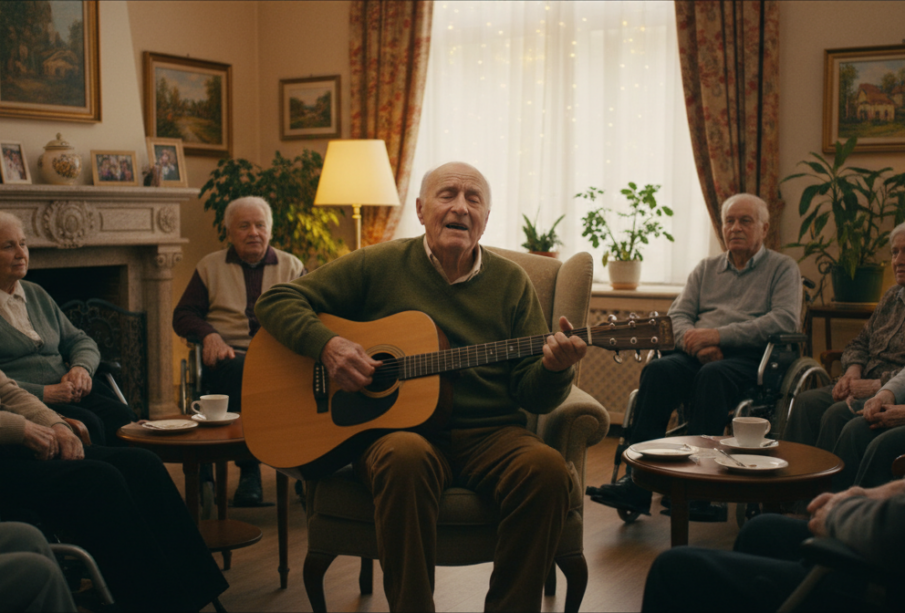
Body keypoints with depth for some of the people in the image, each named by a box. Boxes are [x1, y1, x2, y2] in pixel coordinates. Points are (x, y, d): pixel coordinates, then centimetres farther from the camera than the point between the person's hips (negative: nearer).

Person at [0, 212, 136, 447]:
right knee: (87, 424, -33)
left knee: (122, 417, -24)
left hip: (69, 392, 6)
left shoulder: (37, 295, 21)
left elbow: (79, 340, 24)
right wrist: (44, 393, -19)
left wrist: (81, 368, 1)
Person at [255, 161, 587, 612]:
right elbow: (276, 301, 6)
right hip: (397, 427, -2)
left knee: (546, 468, -29)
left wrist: (553, 369, -16)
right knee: (405, 458, -37)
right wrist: (327, 345, -12)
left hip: (490, 433, 2)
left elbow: (534, 397, 8)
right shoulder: (378, 266, 6)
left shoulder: (511, 282, 11)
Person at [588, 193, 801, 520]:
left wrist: (718, 335, -16)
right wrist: (697, 342, -11)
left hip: (749, 358, -3)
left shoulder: (783, 268, 11)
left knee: (712, 375, -37)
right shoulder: (706, 268, 24)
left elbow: (785, 320, -7)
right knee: (658, 369, -29)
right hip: (698, 355, 4)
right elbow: (678, 313, 14)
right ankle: (637, 483, -35)